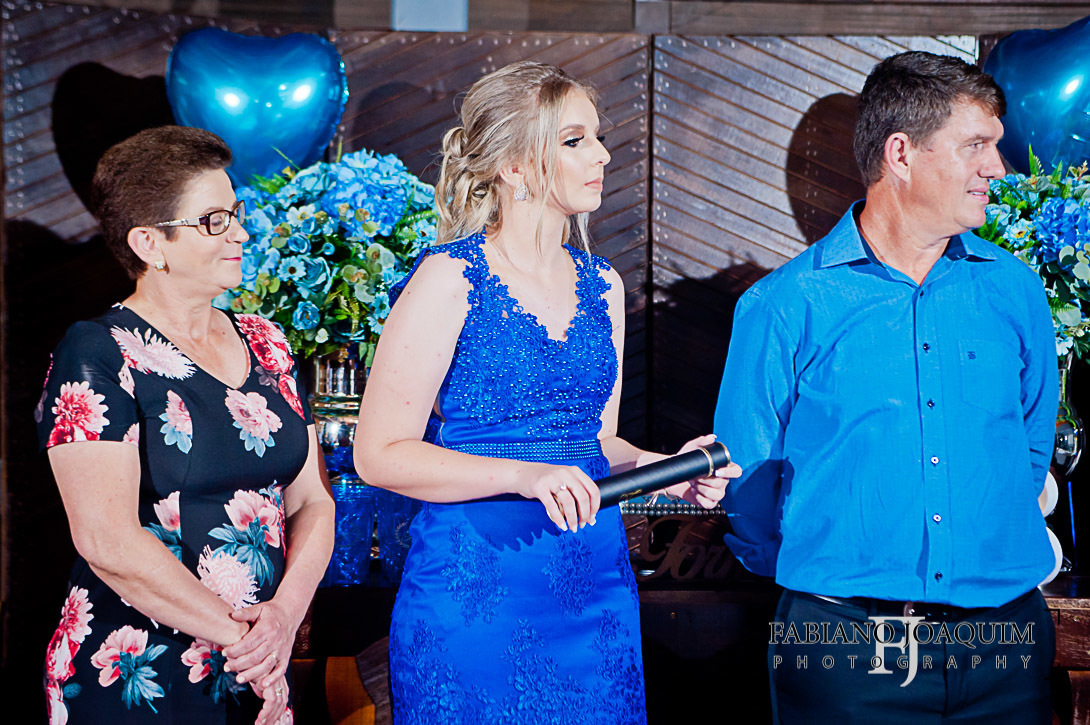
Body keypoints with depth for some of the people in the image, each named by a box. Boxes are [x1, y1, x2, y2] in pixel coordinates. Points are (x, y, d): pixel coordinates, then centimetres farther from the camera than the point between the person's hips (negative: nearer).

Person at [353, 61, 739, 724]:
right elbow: (380, 454, -12)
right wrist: (524, 476, -23)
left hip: (597, 589, 6)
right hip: (474, 594, -6)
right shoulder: (450, 279, -9)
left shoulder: (601, 286, 10)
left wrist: (662, 467, -1)